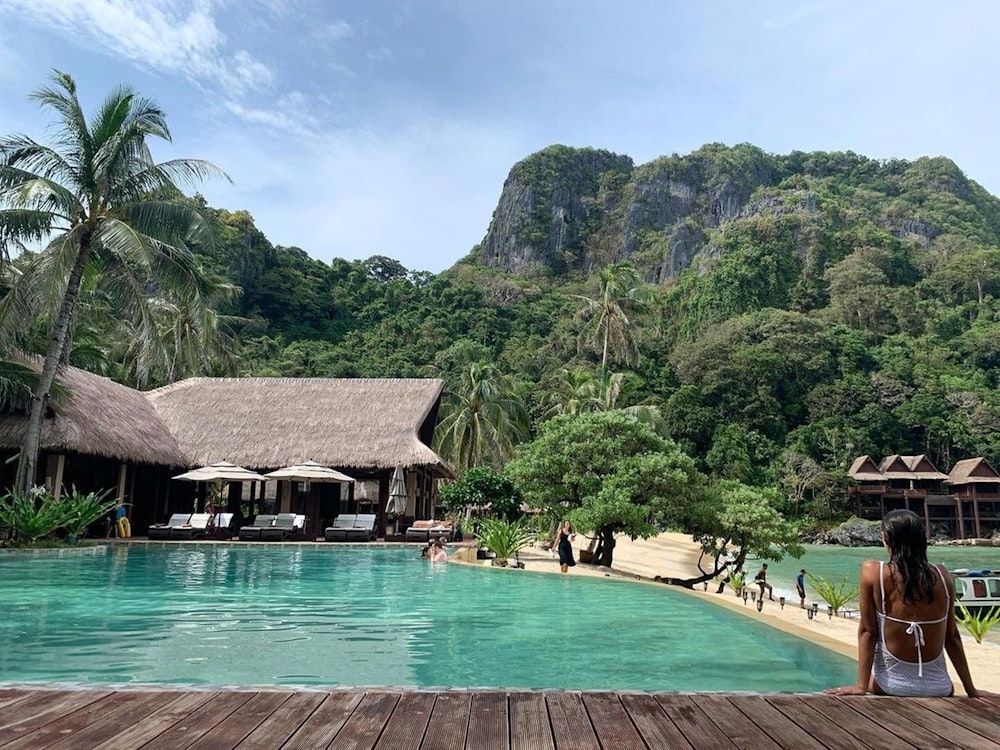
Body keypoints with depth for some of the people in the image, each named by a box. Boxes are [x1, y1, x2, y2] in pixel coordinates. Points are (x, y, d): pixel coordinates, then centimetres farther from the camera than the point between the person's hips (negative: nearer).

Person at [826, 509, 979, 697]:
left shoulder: (872, 571, -12)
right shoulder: (941, 575, -4)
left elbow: (867, 632, -9)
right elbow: (953, 636, 3)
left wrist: (861, 686, -4)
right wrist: (971, 689, 14)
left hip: (892, 685, -2)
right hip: (938, 687, 2)